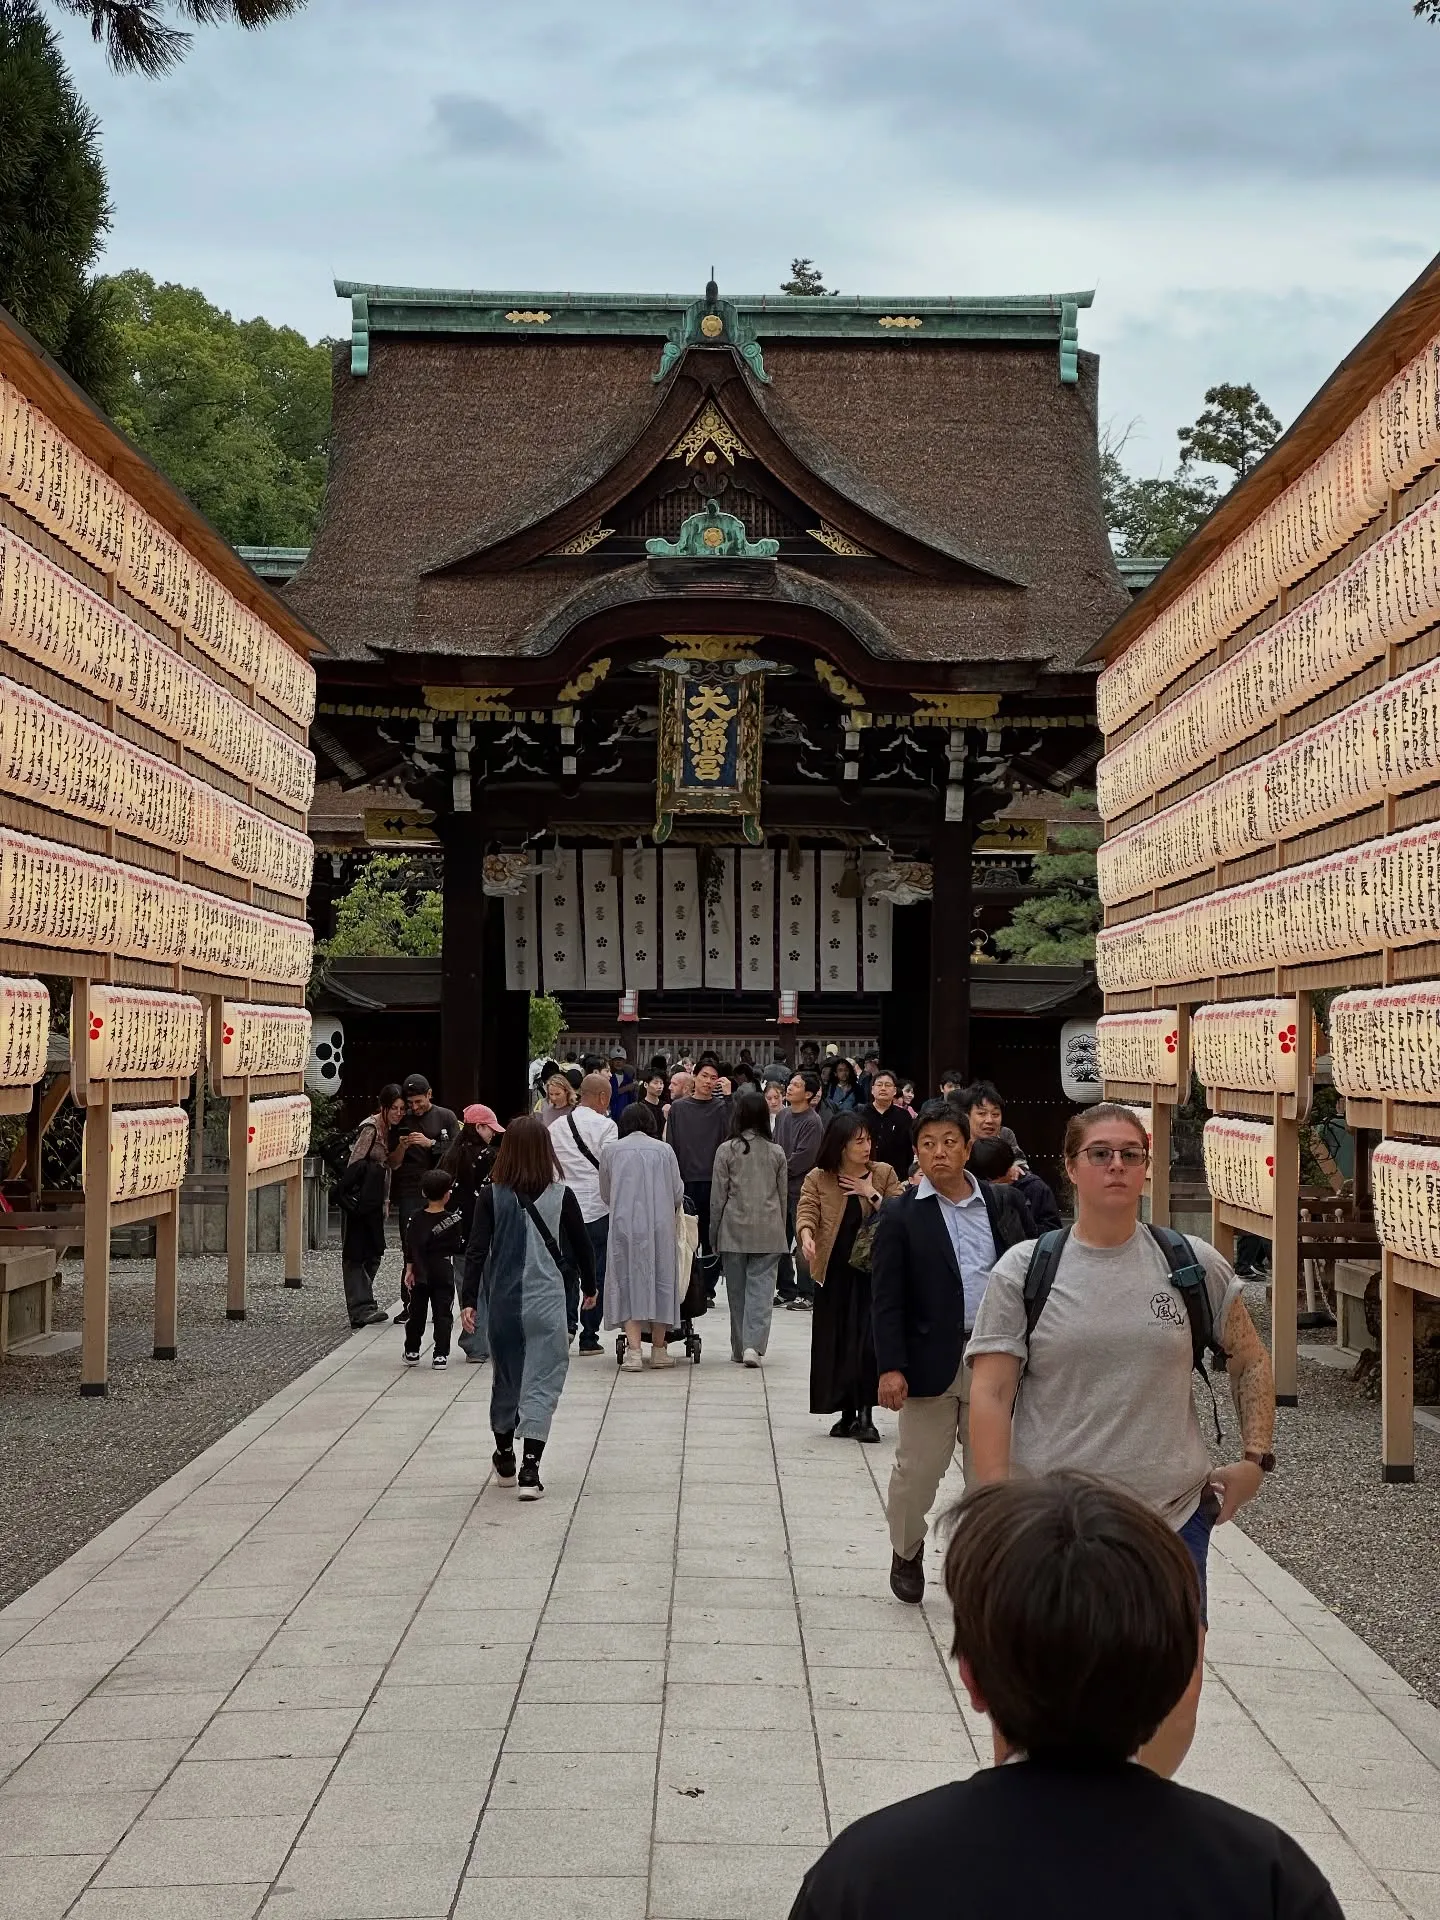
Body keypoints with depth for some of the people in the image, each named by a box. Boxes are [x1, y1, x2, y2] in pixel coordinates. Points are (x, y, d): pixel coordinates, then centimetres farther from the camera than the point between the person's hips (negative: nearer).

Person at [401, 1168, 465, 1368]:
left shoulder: (416, 1219, -2)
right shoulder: (453, 1220, -9)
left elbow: (409, 1247, 1)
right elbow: (458, 1246, -3)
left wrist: (409, 1270, 6)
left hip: (420, 1275, 2)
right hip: (444, 1276, -2)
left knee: (416, 1313, 13)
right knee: (443, 1314, 3)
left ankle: (412, 1352, 21)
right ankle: (440, 1355, -1)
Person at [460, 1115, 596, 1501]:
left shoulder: (491, 1197, -4)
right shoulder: (561, 1196, -4)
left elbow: (476, 1250, -9)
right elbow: (581, 1245, 5)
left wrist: (469, 1300, -7)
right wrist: (588, 1286, 20)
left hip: (503, 1300, 1)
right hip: (548, 1302, -1)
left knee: (506, 1375, 17)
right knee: (542, 1380, -1)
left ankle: (505, 1456, 33)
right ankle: (530, 1468, -12)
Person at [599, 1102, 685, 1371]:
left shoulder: (610, 1149, 5)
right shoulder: (664, 1150, 4)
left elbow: (605, 1193, 13)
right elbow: (678, 1193, 8)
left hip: (624, 1225, 0)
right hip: (660, 1225, 0)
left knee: (628, 1281, 1)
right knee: (661, 1278, 8)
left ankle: (633, 1350, -9)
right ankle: (659, 1348, 11)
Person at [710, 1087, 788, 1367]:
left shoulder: (726, 1150, -4)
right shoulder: (776, 1153, 3)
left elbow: (718, 1196, -2)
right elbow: (782, 1196, 9)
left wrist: (714, 1231, 8)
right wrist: (780, 1229, 20)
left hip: (735, 1229, -1)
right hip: (769, 1231, 1)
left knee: (737, 1290, 9)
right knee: (761, 1286, -2)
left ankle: (739, 1349, 15)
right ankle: (754, 1344, -17)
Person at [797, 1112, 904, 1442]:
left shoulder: (884, 1173, 5)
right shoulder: (818, 1179, 3)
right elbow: (807, 1211, -11)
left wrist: (872, 1194, -11)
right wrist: (807, 1236, -31)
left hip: (873, 1270, -1)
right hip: (834, 1272, 1)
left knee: (869, 1340, -10)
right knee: (837, 1343, 5)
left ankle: (866, 1414, -3)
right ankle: (847, 1413, 17)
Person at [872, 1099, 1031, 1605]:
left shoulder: (1001, 1204, 6)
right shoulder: (902, 1216, -3)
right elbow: (887, 1298, -6)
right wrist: (890, 1367, -13)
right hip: (931, 1362, -2)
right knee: (917, 1470, 6)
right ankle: (906, 1552, 30)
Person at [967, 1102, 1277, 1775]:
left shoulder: (1194, 1264, 4)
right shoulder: (1023, 1271, -1)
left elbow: (1250, 1362, 17)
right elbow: (990, 1395, -4)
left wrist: (1255, 1460, 9)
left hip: (1171, 1514, 1)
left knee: (1174, 1708, 0)